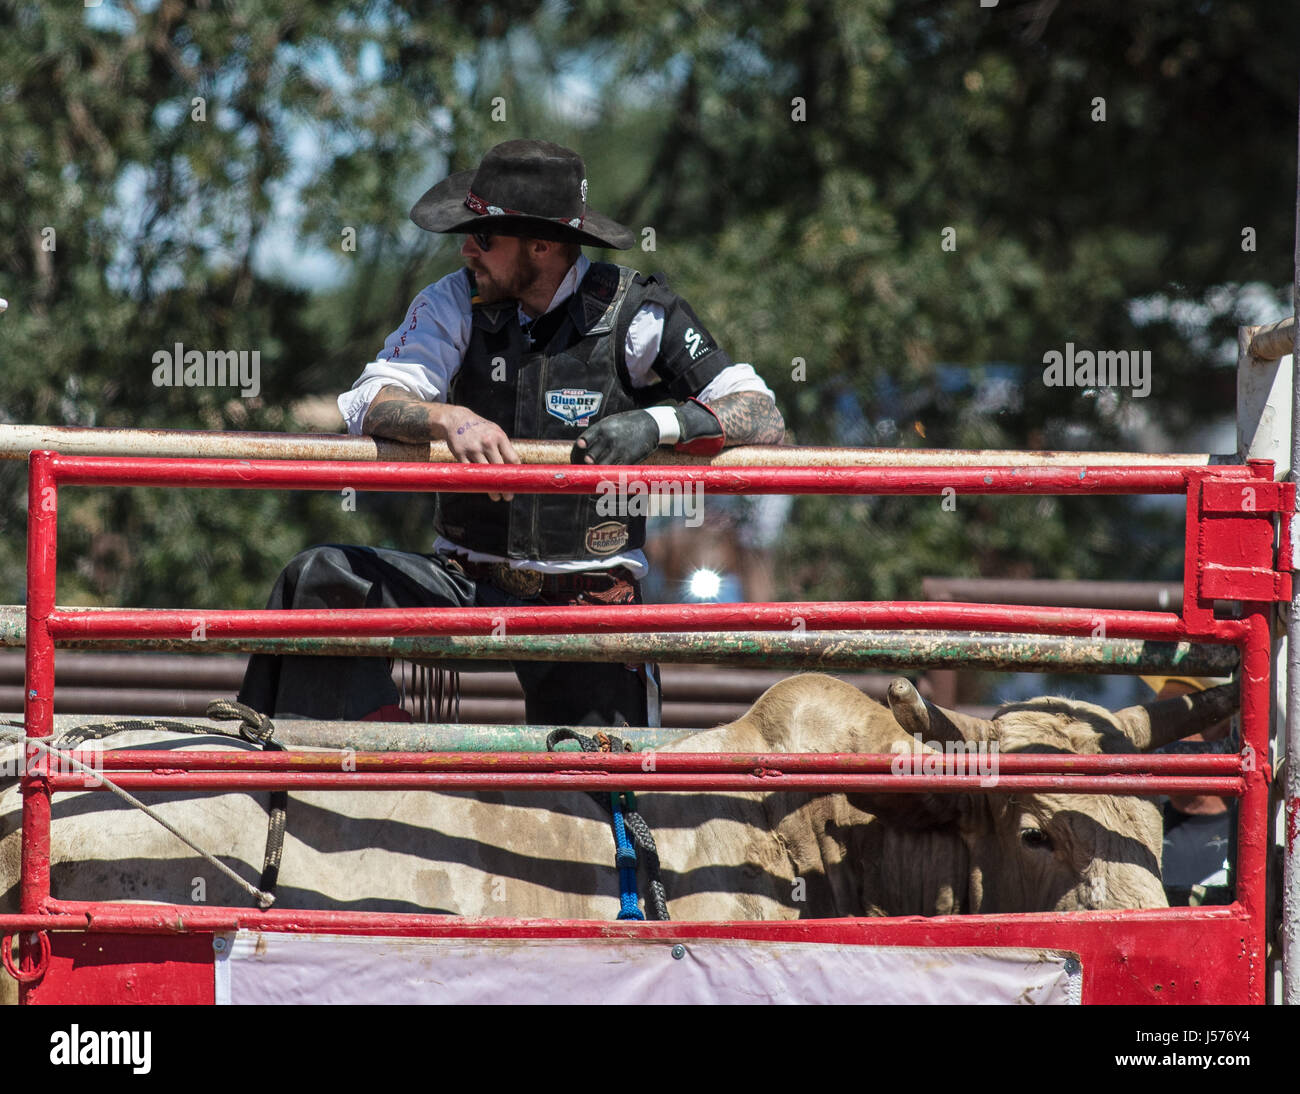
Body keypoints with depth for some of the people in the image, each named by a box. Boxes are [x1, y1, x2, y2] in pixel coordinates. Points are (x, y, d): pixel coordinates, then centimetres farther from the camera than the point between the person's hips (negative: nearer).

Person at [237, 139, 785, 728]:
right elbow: (369, 405, -12)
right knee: (318, 580, -19)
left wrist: (659, 422, -31)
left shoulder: (635, 314, -8)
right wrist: (448, 418, -33)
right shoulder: (458, 303, 1)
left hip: (587, 598, -2)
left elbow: (762, 417, -12)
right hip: (467, 583, 2)